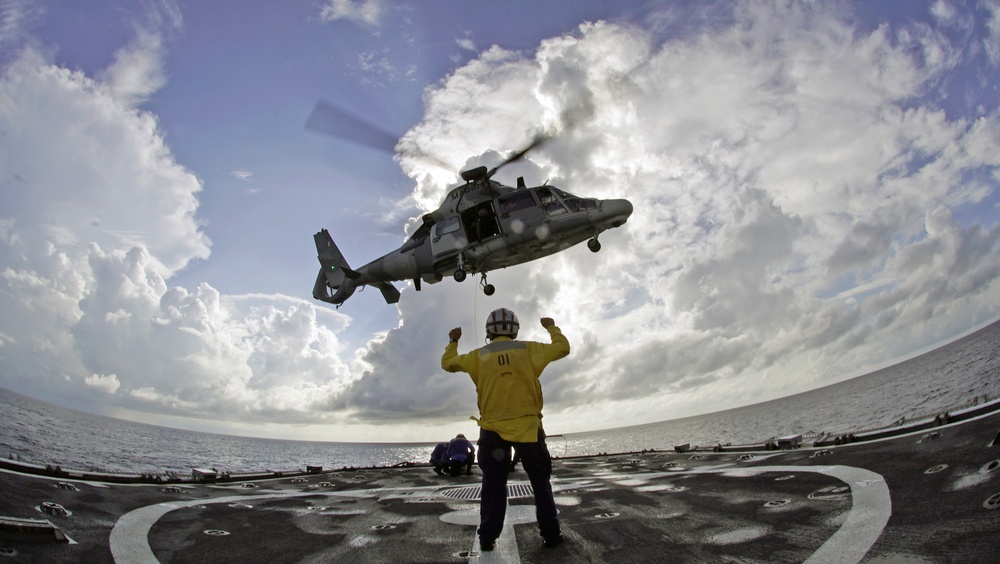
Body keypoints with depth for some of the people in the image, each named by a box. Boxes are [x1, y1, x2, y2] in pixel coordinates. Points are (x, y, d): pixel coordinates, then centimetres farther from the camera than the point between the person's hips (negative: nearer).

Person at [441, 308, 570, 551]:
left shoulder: (478, 356, 2)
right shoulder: (529, 349, 1)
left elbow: (448, 363, 14)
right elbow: (563, 348, 11)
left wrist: (453, 341, 31)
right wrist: (551, 327, 27)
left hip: (493, 430, 1)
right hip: (527, 427, -1)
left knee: (493, 486, 8)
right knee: (541, 482, 10)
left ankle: (487, 538, 9)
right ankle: (551, 534, 12)